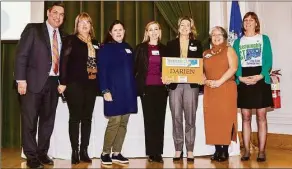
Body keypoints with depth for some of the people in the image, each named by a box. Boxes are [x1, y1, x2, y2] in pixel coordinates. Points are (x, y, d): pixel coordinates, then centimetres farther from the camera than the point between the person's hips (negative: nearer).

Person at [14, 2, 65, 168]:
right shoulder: (33, 29, -1)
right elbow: (21, 54, -7)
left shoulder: (62, 36, 13)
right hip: (34, 82, -5)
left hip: (53, 83, 5)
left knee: (48, 120, 10)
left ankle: (42, 153, 22)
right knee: (30, 121, 2)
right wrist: (21, 79, -14)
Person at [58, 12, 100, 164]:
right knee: (75, 118, 0)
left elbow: (99, 63, 15)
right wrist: (63, 82, -15)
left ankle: (84, 151, 14)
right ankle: (75, 151, 5)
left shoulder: (95, 43, 14)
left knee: (87, 118, 7)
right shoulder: (70, 40, 0)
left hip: (91, 84, 5)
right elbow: (64, 61, -7)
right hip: (75, 84, -4)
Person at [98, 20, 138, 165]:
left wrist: (134, 89, 10)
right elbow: (102, 71, -7)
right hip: (114, 91, -6)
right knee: (114, 122, -8)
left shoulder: (128, 48, 16)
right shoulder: (105, 48, 0)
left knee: (123, 123, 6)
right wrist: (105, 90, -15)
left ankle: (116, 153, 15)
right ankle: (105, 153, 6)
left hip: (128, 91, 6)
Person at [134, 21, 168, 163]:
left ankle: (158, 152, 9)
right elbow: (135, 68, 3)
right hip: (146, 88, -2)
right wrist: (137, 86, -5)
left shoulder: (164, 48, 13)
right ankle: (151, 152, 7)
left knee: (160, 120, 3)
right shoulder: (140, 48, 5)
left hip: (161, 88, 2)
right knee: (149, 120, 0)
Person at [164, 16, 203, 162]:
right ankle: (178, 150, 10)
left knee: (190, 118, 1)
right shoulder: (171, 44, 12)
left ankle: (190, 150, 8)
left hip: (191, 84, 0)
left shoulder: (197, 44, 12)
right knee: (176, 118, 1)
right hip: (175, 84, 1)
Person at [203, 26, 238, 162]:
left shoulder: (229, 50, 5)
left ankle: (225, 150, 0)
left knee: (225, 118, -6)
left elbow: (233, 68, -9)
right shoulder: (206, 53, 17)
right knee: (212, 119, 1)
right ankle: (217, 150, 8)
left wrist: (219, 81, -17)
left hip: (226, 89, -4)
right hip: (210, 90, 4)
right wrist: (206, 81, -7)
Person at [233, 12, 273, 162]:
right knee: (246, 117, 3)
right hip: (243, 82, 2)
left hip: (261, 80, -1)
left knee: (261, 117, 0)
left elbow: (268, 61, -1)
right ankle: (246, 151, 10)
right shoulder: (238, 42, 12)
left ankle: (261, 151, 6)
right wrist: (240, 77, -13)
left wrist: (260, 76, -16)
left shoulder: (264, 39, 7)